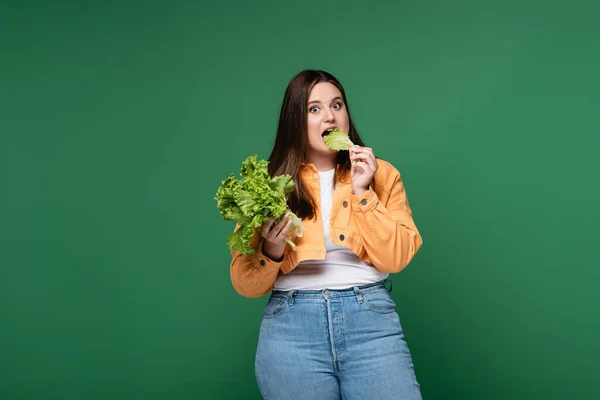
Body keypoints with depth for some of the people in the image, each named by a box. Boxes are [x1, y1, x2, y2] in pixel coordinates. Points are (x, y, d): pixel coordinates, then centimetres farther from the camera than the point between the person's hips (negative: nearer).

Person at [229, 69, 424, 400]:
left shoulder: (381, 175, 7)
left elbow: (396, 258, -3)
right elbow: (246, 284, 4)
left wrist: (363, 193, -9)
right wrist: (271, 251, -15)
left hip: (371, 315, 1)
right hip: (291, 324, 0)